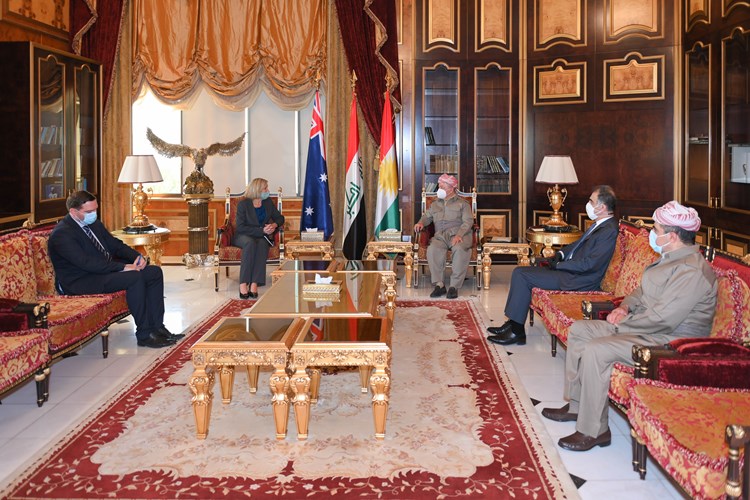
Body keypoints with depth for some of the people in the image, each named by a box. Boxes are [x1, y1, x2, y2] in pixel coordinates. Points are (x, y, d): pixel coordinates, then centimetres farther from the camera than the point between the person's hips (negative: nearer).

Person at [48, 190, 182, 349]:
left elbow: (115, 245, 17)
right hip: (80, 282, -10)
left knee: (155, 272, -4)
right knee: (134, 278, -30)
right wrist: (123, 267, -27)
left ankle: (157, 327, -5)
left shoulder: (94, 224, 12)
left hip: (107, 270, 10)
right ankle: (144, 335, -22)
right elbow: (87, 263, -25)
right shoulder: (61, 234, -15)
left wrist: (137, 257, -4)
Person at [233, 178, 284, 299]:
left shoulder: (268, 203, 9)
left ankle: (254, 284, -41)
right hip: (243, 236, -3)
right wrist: (262, 230, -20)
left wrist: (275, 224, -8)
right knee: (250, 243, -39)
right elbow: (240, 227, -14)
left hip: (262, 236, 3)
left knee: (262, 243, -35)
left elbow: (280, 218, 17)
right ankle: (243, 284, -40)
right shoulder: (243, 204, -7)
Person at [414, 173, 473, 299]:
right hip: (440, 236, 3)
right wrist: (421, 223, 2)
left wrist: (459, 235, -16)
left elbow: (468, 221, 1)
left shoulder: (462, 203, 12)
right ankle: (439, 284, -28)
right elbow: (427, 216, 28)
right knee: (432, 249, -33)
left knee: (460, 249, -39)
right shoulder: (435, 204, 27)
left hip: (458, 235, -3)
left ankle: (454, 286, -32)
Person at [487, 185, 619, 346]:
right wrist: (560, 253, 7)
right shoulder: (599, 224, 12)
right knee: (519, 272, 3)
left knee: (522, 276, -16)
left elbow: (588, 264, -23)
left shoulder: (609, 231, -18)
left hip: (578, 280, -10)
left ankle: (516, 331, -9)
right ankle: (513, 323, 3)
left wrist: (558, 265, -13)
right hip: (569, 269, 10)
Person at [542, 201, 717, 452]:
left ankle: (593, 431, -15)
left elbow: (662, 318, -28)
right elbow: (642, 291, 24)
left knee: (595, 350, -27)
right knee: (578, 330, 9)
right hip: (642, 326, 11)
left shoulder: (692, 271, -22)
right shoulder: (671, 259, 12)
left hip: (668, 342, -11)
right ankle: (576, 405, 15)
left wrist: (621, 322, -15)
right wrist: (625, 307, 4)